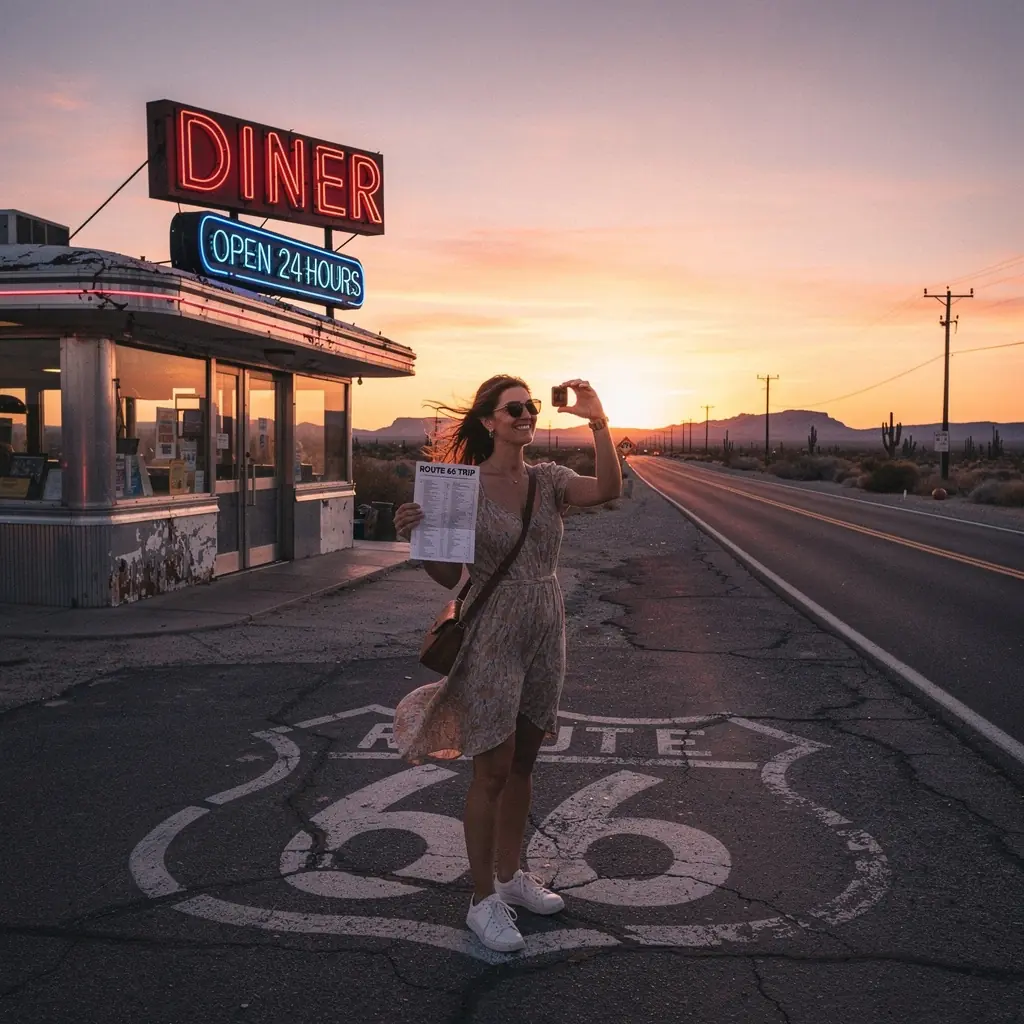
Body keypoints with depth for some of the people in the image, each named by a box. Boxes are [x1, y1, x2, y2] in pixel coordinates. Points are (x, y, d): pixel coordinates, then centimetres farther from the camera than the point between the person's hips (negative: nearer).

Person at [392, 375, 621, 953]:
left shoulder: (548, 480, 3)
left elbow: (607, 491, -16)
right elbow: (448, 576, -5)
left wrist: (599, 422, -23)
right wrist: (416, 536, -22)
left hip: (546, 631, 5)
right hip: (493, 634, -5)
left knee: (523, 762, 16)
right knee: (493, 770, 0)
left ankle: (510, 875, 32)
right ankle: (484, 901, 13)